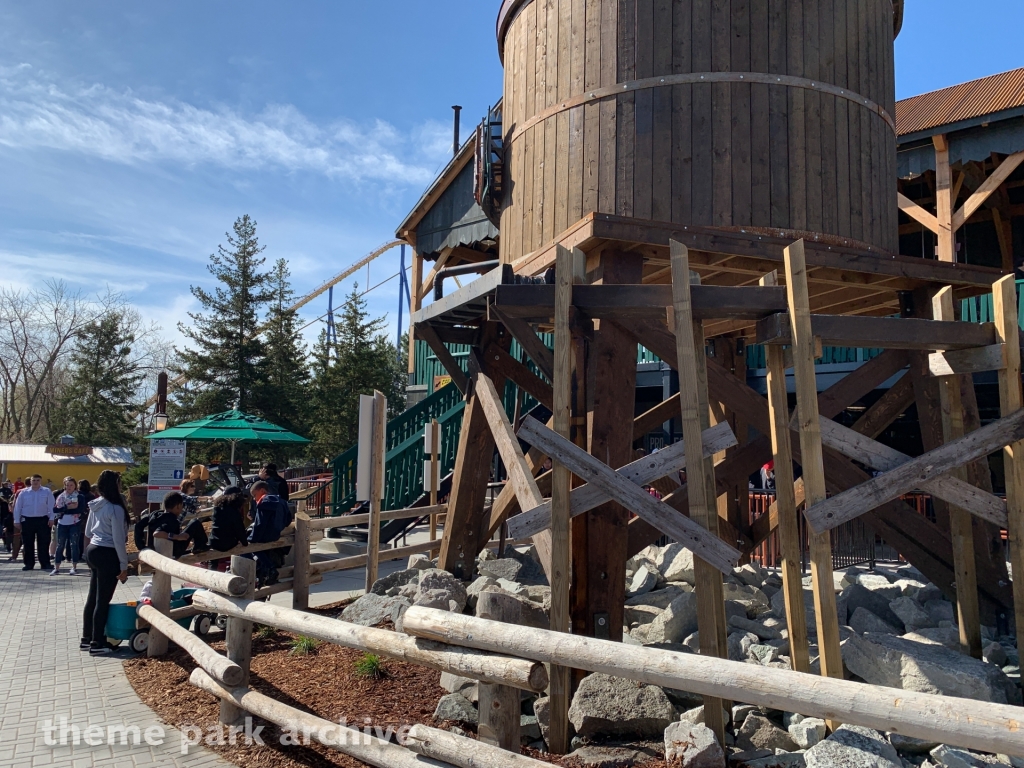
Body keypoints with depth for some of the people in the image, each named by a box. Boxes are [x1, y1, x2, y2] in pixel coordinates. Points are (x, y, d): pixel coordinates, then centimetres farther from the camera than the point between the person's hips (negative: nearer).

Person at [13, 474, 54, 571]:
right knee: (28, 543, 5)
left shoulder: (47, 492, 3)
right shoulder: (24, 492, 6)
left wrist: (51, 518, -7)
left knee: (43, 543, 1)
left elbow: (51, 506, 0)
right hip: (27, 520, 1)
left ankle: (45, 563, 7)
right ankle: (29, 564, 14)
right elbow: (18, 507, 8)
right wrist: (17, 521, 4)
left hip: (43, 520, -1)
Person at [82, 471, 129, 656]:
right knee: (103, 601, 1)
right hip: (108, 555, -9)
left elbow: (88, 532, 17)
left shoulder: (95, 505, 7)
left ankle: (87, 639, 27)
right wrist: (124, 565, -12)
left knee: (93, 597, 17)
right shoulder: (116, 508, -19)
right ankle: (97, 644, 9)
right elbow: (119, 540, -18)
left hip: (92, 551, 9)